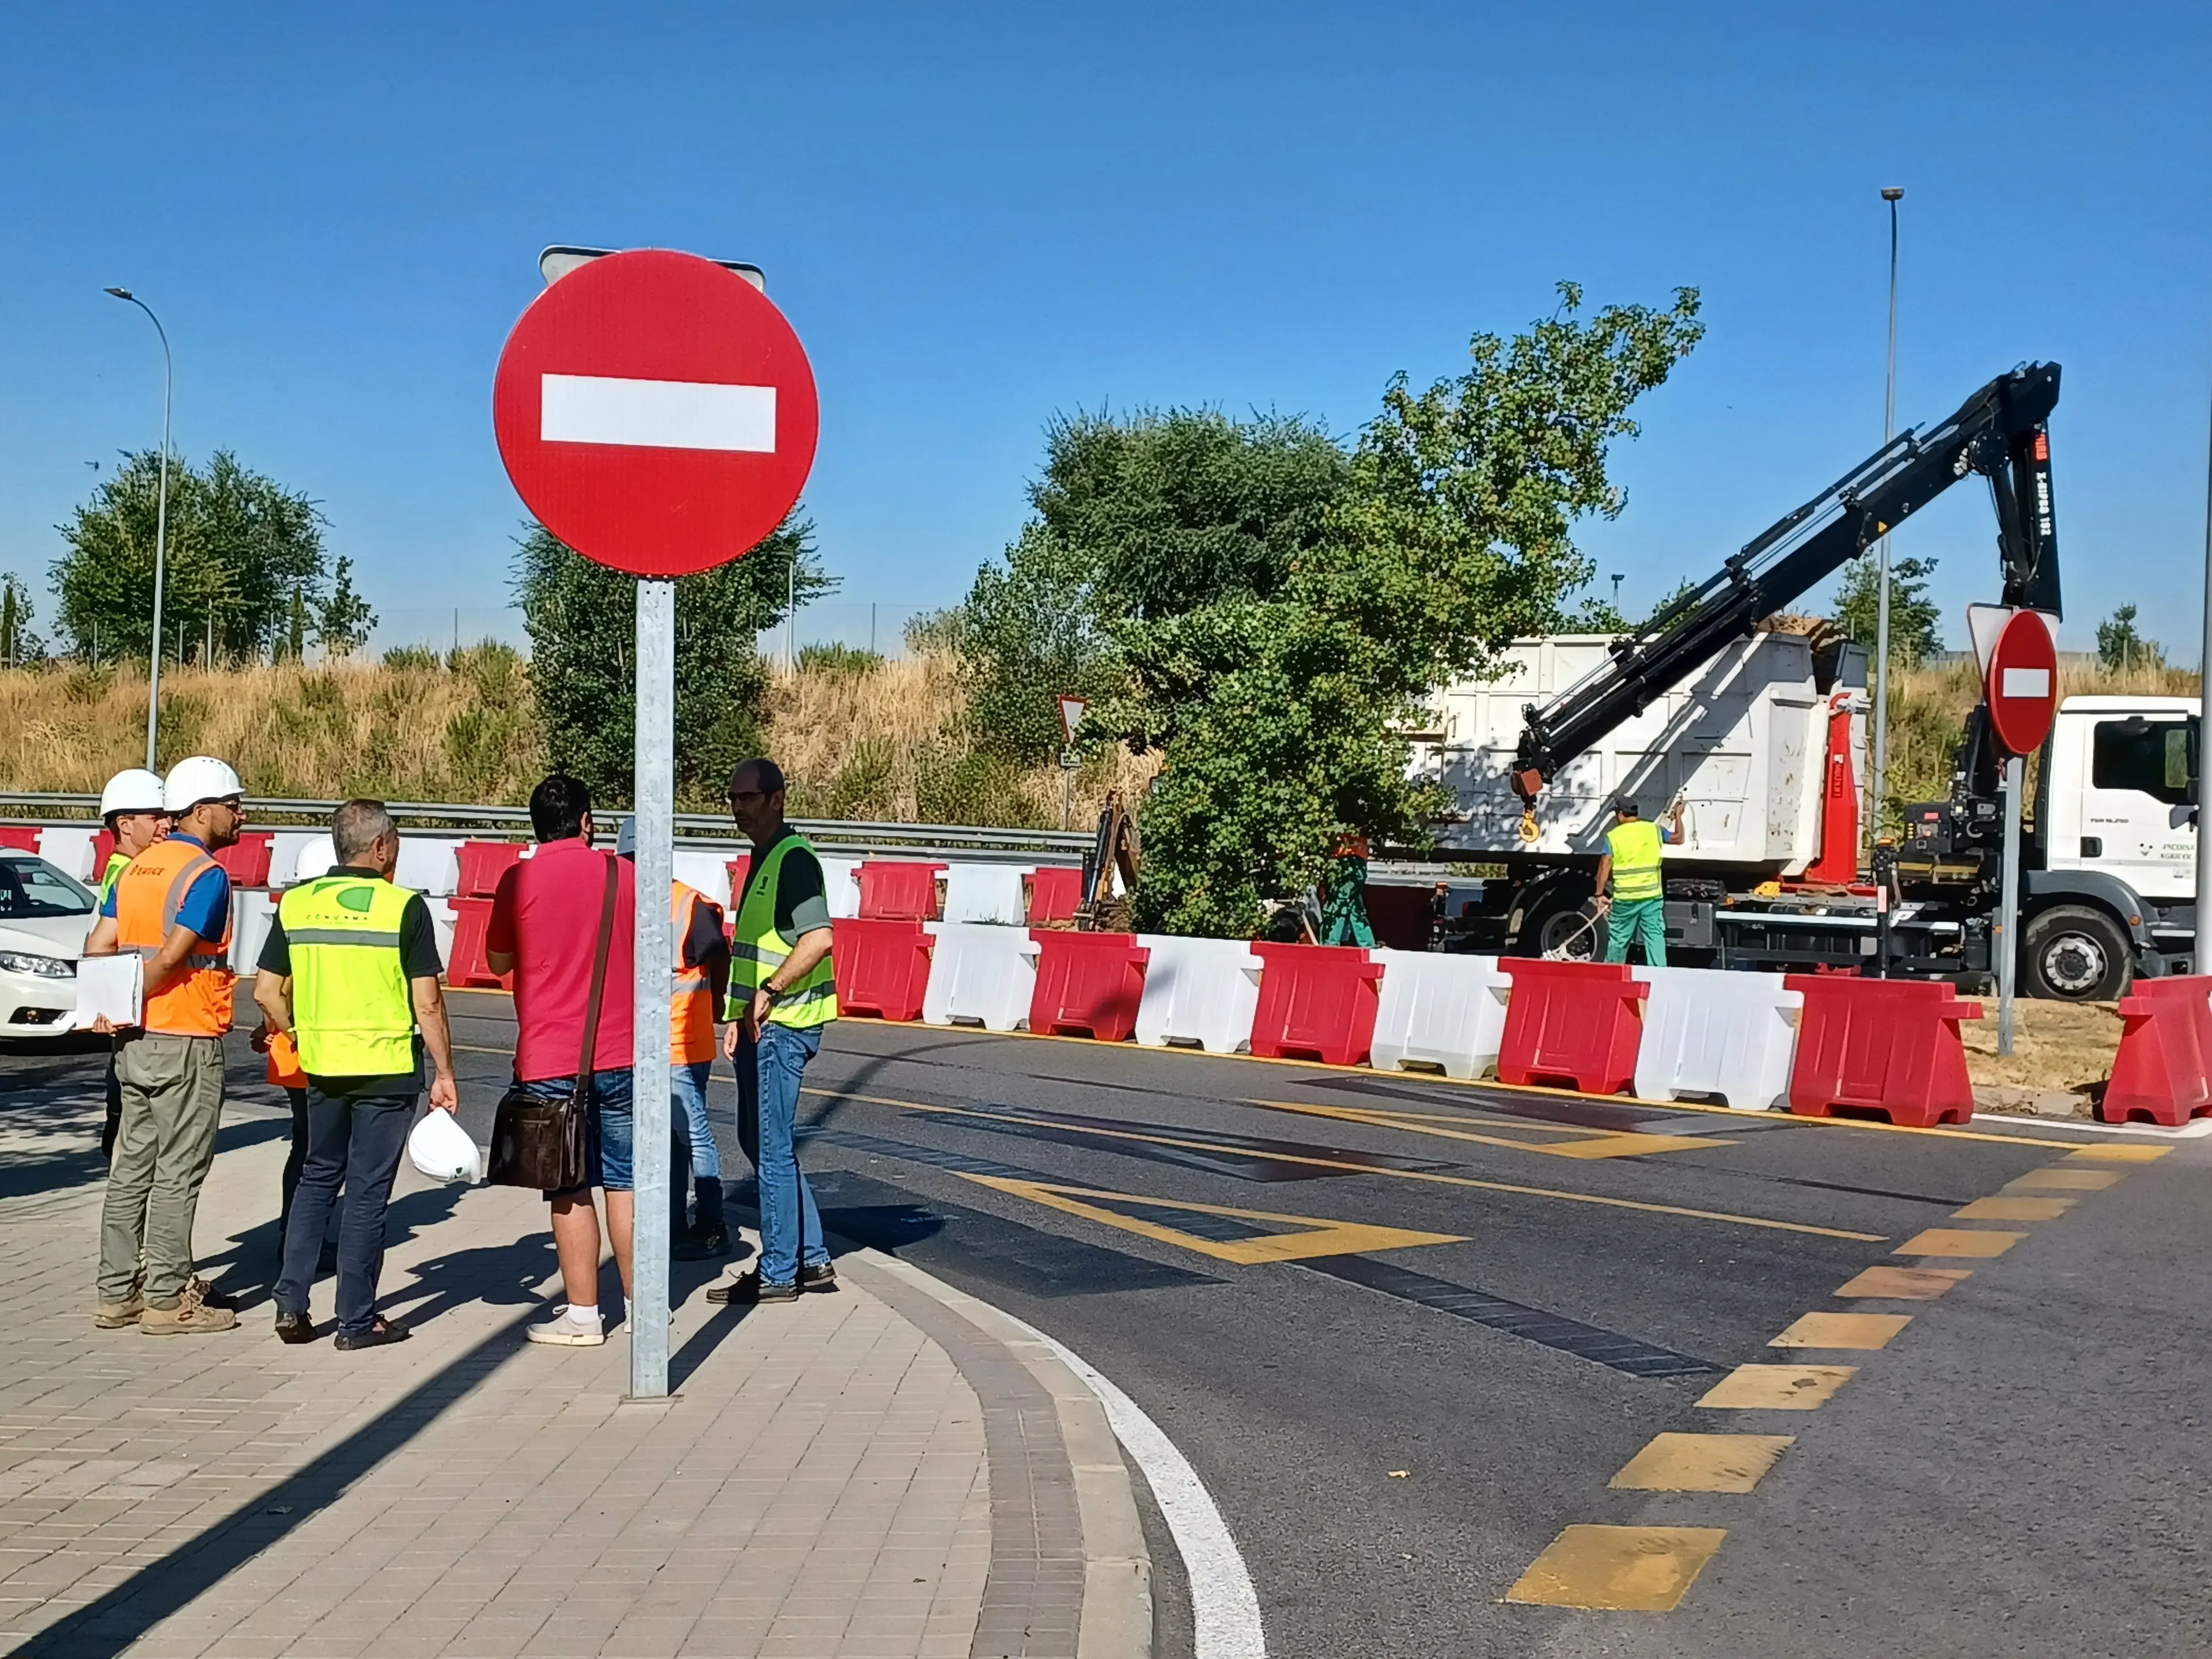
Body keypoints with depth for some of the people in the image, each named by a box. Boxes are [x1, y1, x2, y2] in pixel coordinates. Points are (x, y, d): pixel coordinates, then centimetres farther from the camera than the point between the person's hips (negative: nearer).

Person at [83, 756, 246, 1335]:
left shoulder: (137, 867, 12)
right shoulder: (207, 874, -13)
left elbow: (98, 948, 6)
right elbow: (172, 956, -21)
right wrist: (130, 1002, -10)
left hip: (136, 1042, 8)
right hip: (186, 1042, -8)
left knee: (132, 1168, 12)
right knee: (178, 1174, -1)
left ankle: (116, 1293, 17)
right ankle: (167, 1298, 3)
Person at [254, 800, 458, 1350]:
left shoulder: (296, 903, 3)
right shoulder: (404, 907, -10)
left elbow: (266, 991, 4)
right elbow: (427, 1004, -11)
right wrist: (444, 1073, -3)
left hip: (321, 1069, 4)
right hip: (387, 1070, -4)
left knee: (317, 1179, 19)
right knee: (367, 1192, 3)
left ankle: (291, 1303, 14)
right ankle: (357, 1321, 8)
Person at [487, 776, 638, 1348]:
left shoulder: (519, 882, -7)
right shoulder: (624, 875, 1)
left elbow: (499, 961, 6)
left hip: (550, 1059, -3)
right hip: (620, 1054, 3)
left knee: (571, 1190, 3)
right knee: (624, 1183, 11)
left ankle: (584, 1315, 7)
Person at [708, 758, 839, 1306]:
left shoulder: (793, 858, -14)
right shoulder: (762, 859, 17)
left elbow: (818, 938, -27)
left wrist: (768, 995, -22)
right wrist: (742, 1016, 21)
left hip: (784, 1026, -11)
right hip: (762, 1024, 11)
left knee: (770, 1145, -4)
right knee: (757, 1139, 15)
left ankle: (777, 1273, 5)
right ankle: (813, 1260, 21)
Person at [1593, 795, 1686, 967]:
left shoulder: (1613, 836, -4)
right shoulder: (1653, 830, 2)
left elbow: (1604, 867, -8)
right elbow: (1678, 838, 18)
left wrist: (1600, 895, -2)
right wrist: (1678, 816, 34)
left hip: (1624, 898, -1)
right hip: (1652, 895, 1)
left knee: (1618, 940, 10)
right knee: (1655, 938, 1)